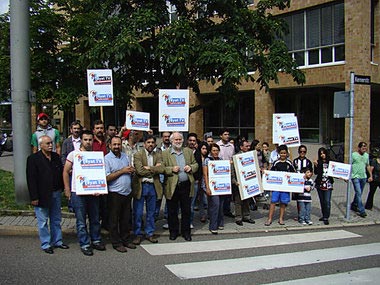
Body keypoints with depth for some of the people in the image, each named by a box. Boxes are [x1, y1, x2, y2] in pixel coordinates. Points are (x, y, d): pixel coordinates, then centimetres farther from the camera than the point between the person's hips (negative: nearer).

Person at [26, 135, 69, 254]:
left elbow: (61, 172, 13)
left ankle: (57, 241, 28)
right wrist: (34, 197, -16)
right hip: (42, 195, -6)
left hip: (56, 193, 6)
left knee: (56, 220, 15)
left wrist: (61, 188, 4)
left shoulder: (56, 156, 7)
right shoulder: (33, 159, -10)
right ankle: (45, 244, 18)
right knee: (43, 221, 6)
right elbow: (31, 179, -13)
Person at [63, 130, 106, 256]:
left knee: (95, 219, 12)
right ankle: (84, 244, 13)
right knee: (81, 221, 4)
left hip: (93, 192, 3)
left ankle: (96, 240, 27)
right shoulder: (73, 154, -1)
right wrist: (67, 189, -2)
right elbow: (66, 172, 2)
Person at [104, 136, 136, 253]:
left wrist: (131, 170, -3)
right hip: (115, 194, -6)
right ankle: (116, 243, 15)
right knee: (114, 220, 5)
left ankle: (125, 240, 27)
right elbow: (106, 178, -18)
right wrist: (122, 171, -16)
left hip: (127, 192, 6)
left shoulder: (125, 156, 11)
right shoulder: (107, 159, -9)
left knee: (126, 218, 15)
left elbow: (131, 171, 21)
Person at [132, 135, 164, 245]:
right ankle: (137, 234, 17)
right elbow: (139, 170, -17)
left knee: (151, 212, 13)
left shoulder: (158, 155, 8)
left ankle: (149, 233, 25)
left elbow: (161, 169, -7)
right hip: (140, 186, -4)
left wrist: (149, 168, -15)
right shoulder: (138, 154, -5)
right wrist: (155, 169, -10)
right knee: (138, 213, 3)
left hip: (153, 186, 4)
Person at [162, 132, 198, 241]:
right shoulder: (165, 153, 1)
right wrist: (172, 169, -18)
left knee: (186, 210, 9)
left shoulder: (188, 151, 11)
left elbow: (195, 164, 16)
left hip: (186, 185, 2)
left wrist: (191, 167, -5)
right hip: (172, 186, -2)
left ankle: (186, 231, 22)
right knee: (172, 211, 8)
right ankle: (173, 231, 23)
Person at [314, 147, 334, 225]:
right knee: (322, 201, 11)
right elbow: (316, 172, -6)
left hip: (328, 184, -2)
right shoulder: (318, 162, 3)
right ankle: (324, 215, 25)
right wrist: (315, 165, -20)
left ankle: (326, 218, -5)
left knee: (327, 201, -8)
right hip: (320, 184, 2)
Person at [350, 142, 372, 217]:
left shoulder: (367, 155, 10)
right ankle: (361, 211, -8)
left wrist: (371, 175, 15)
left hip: (363, 177, 6)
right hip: (355, 177, -6)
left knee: (359, 193, 13)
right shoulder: (353, 155, -7)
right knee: (358, 193, -9)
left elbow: (368, 166, 19)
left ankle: (354, 205, 30)